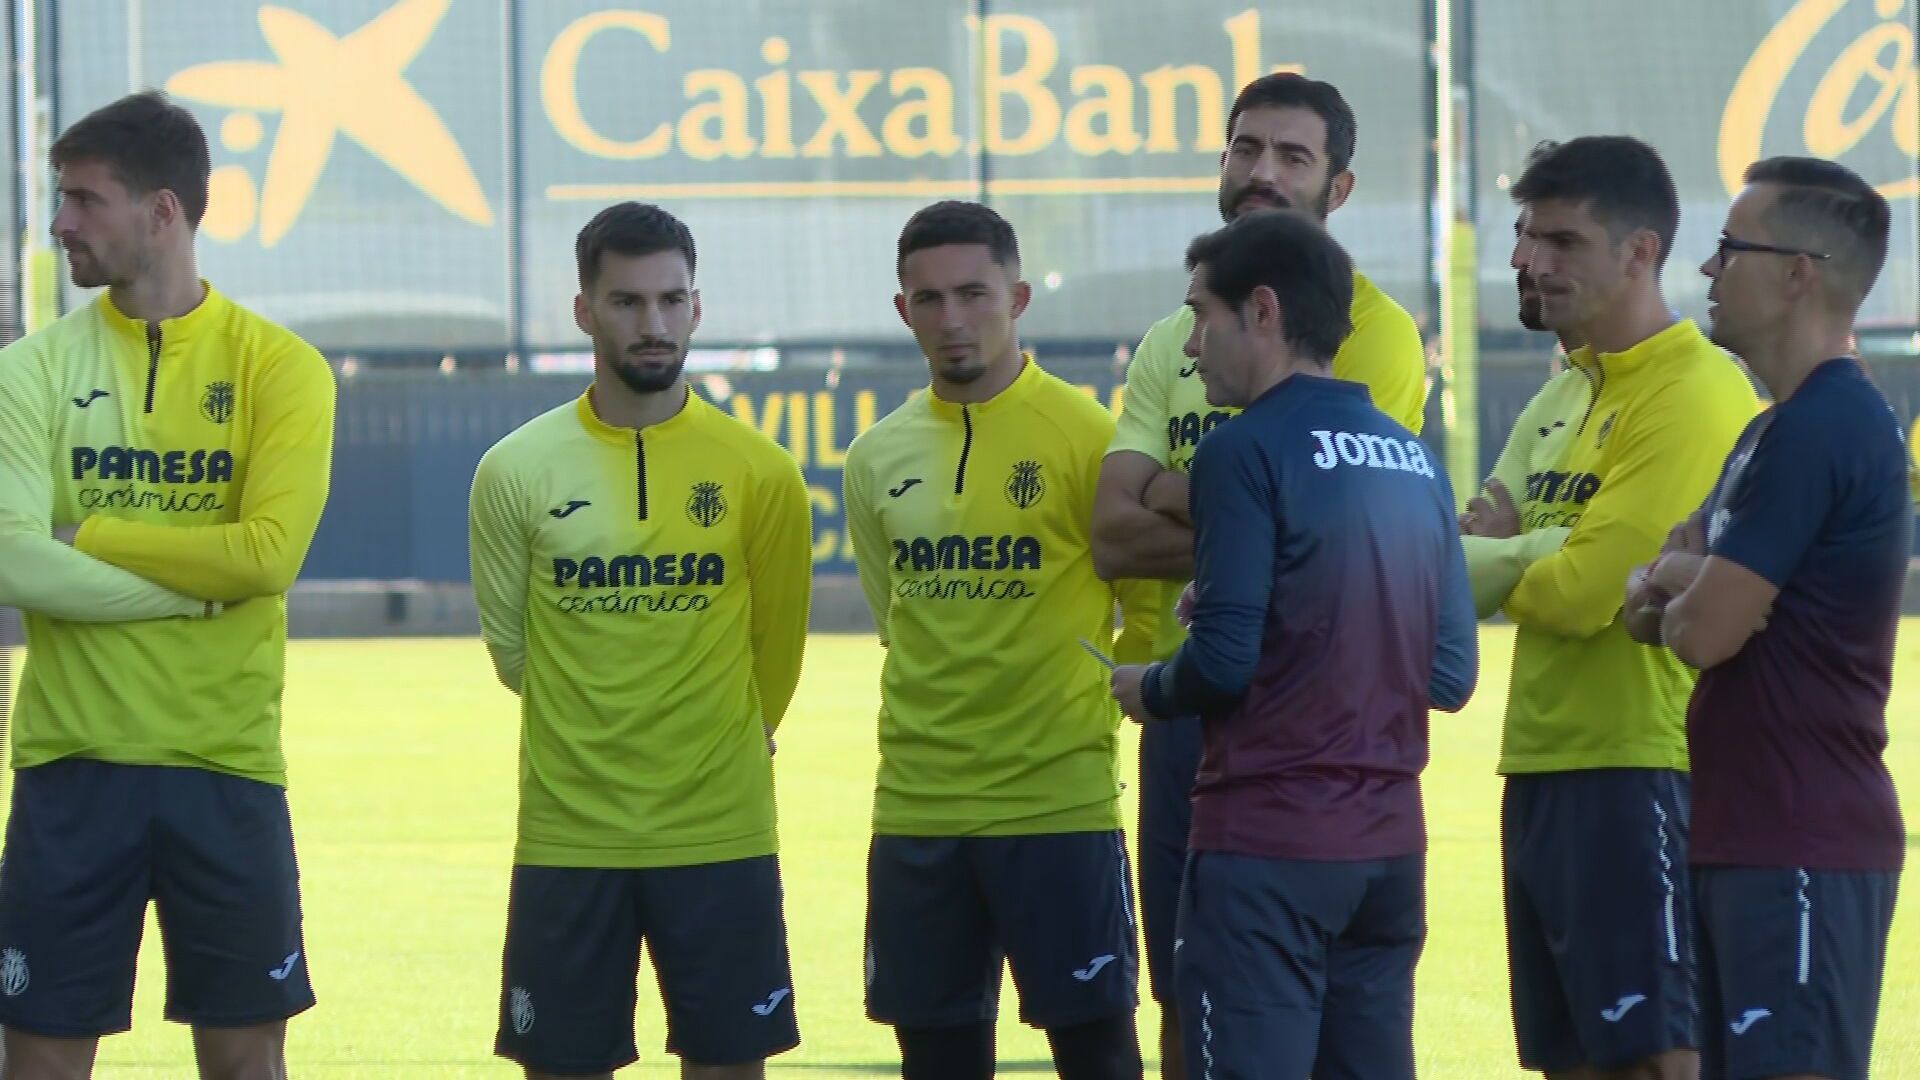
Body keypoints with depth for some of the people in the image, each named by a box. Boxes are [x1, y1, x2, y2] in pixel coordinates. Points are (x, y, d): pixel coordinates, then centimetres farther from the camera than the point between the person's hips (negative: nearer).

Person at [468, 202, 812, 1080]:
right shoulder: (516, 471, -2)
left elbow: (776, 649, 9)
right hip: (566, 835, 0)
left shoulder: (759, 472, -2)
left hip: (720, 835, 0)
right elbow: (512, 647, 8)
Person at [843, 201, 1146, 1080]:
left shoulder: (1087, 436, -6)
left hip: (1059, 807, -5)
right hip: (915, 808, 5)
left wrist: (1100, 714, -3)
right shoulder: (877, 459, 9)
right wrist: (946, 725, 13)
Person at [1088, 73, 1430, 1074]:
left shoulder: (1372, 332, -6)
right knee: (1185, 994, 9)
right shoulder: (1171, 343, 13)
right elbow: (1114, 536, 2)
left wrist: (1176, 491, -4)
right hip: (1188, 701, 6)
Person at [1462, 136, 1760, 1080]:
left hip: (1634, 770, -9)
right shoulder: (1580, 389, 17)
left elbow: (1581, 592, -19)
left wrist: (1489, 555, -1)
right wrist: (1502, 542, -3)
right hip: (1545, 759, 9)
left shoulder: (1692, 398, -14)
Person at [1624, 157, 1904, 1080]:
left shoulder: (1821, 429, -16)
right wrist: (1677, 583, -6)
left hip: (1799, 849, -10)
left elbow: (1703, 632, -19)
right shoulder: (1771, 430, 18)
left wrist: (1682, 593, 4)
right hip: (1739, 834, 10)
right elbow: (1648, 601, 17)